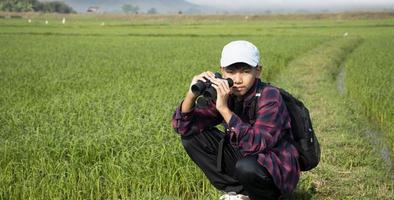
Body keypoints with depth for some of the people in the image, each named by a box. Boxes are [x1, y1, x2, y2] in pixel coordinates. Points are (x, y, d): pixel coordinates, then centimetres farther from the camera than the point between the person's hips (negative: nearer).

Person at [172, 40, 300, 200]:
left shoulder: (269, 97, -21)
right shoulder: (224, 94, -5)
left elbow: (256, 145, -35)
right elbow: (182, 127, -10)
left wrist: (224, 109, -39)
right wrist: (191, 95, -29)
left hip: (276, 170, -6)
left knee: (247, 167, -39)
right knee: (192, 135, -6)